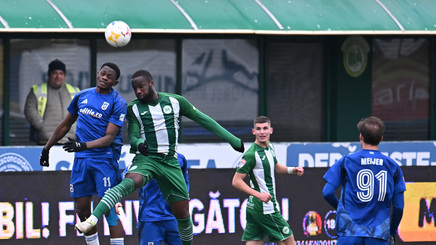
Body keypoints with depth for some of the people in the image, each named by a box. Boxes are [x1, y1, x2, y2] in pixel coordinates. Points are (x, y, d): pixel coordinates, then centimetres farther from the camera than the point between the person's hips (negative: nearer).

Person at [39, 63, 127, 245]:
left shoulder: (117, 103, -6)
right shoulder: (82, 96, 12)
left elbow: (109, 138, -13)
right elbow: (65, 125, 24)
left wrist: (84, 145, -27)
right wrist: (47, 147, 26)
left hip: (104, 158, -6)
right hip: (81, 159, 6)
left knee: (109, 209, -12)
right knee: (82, 209, 5)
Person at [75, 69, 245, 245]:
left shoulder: (174, 102, 7)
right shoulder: (133, 108, 5)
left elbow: (203, 120, 13)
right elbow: (133, 137, 0)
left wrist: (233, 140, 16)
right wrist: (138, 144, -27)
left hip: (170, 163, 3)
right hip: (146, 158, -3)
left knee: (182, 213, 2)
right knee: (129, 183, -35)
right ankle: (92, 220, -53)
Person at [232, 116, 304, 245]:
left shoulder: (269, 147, 10)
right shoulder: (251, 154, -17)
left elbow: (275, 167, 29)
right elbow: (236, 181, -17)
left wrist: (292, 170, 11)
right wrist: (258, 194, -25)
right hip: (265, 207, -8)